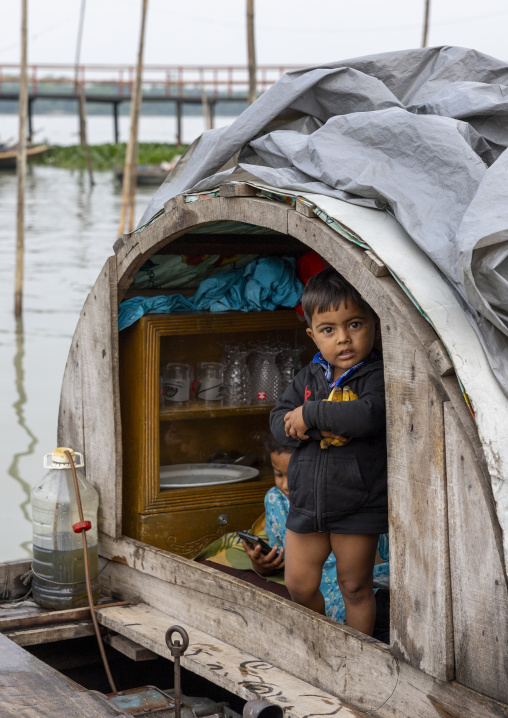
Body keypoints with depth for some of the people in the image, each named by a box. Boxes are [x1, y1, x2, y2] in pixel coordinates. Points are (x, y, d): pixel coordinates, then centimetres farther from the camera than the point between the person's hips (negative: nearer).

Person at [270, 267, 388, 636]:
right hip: (306, 503, 5)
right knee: (300, 584, 13)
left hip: (358, 507, -5)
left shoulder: (378, 375, -12)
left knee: (355, 587, 8)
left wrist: (310, 415, -23)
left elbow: (368, 414, -31)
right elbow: (279, 422, -1)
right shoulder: (309, 377, 5)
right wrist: (326, 425, -20)